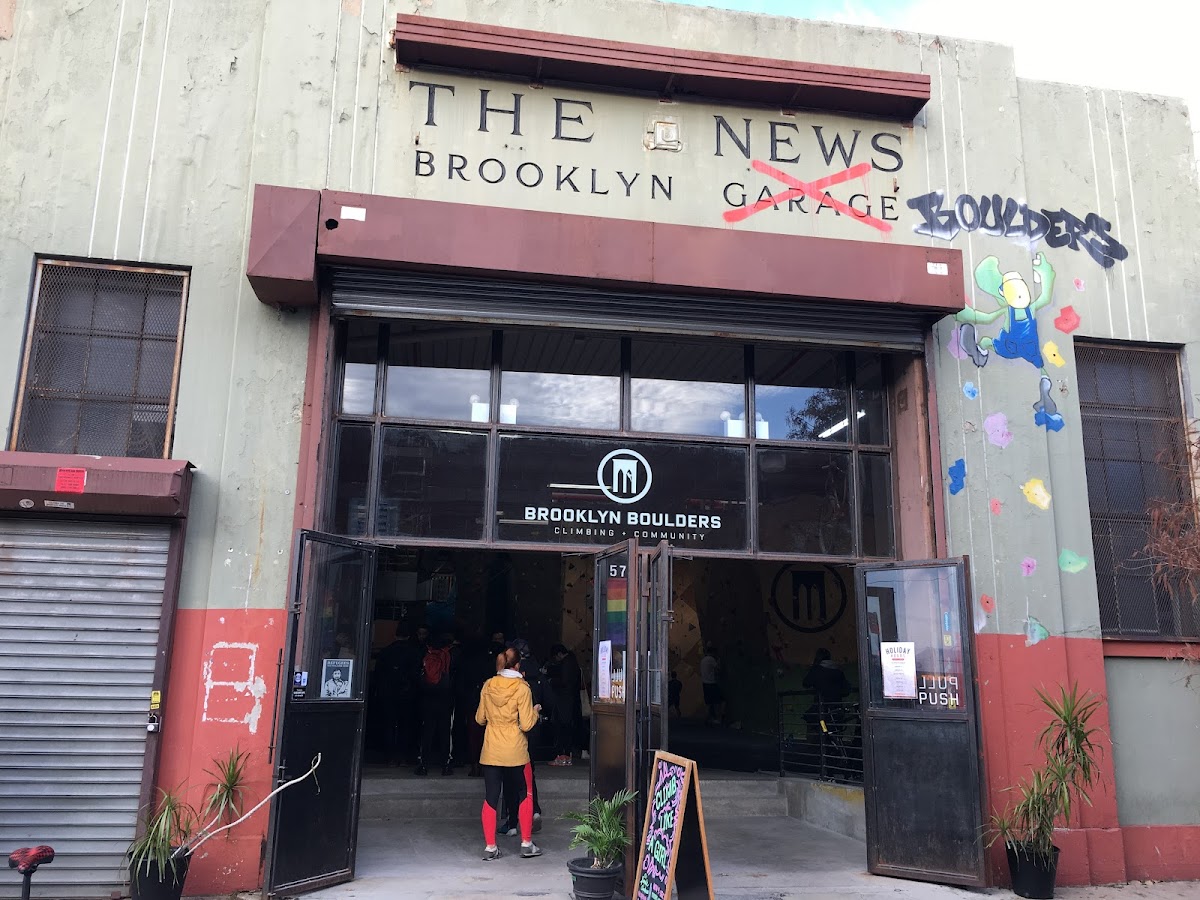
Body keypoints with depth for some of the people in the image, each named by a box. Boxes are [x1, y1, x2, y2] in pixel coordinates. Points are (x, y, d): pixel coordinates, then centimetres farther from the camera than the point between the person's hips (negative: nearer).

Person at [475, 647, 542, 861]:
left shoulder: (488, 686, 1)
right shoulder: (522, 688, -11)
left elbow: (480, 718, 9)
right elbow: (526, 724, -12)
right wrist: (535, 711, 7)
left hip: (491, 751, 3)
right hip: (515, 751, -3)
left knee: (490, 798, 8)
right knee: (525, 795, 12)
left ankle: (490, 847, 9)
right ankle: (527, 844, 16)